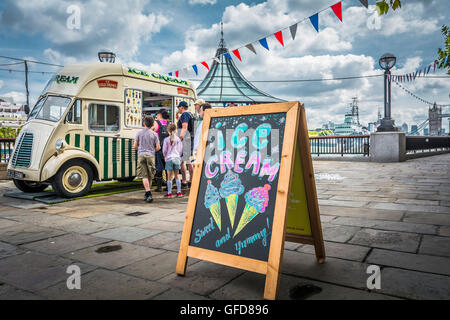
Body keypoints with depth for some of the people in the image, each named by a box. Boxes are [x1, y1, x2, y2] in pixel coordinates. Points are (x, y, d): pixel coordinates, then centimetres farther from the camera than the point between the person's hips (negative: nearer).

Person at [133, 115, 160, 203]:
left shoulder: (139, 133, 6)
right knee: (150, 176, 11)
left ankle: (148, 193, -21)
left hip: (141, 155, 0)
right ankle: (147, 195, 19)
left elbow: (135, 146, 7)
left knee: (145, 176, -5)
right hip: (151, 156, 0)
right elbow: (158, 147, 0)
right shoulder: (154, 134, 3)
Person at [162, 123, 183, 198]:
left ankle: (169, 193, 4)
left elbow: (164, 150, -1)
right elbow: (180, 150, 6)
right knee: (176, 176, 11)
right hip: (177, 158, 2)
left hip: (169, 159, -2)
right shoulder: (178, 139, 2)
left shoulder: (166, 140, -4)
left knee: (169, 177, 2)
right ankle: (179, 192, 11)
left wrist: (165, 156, 17)